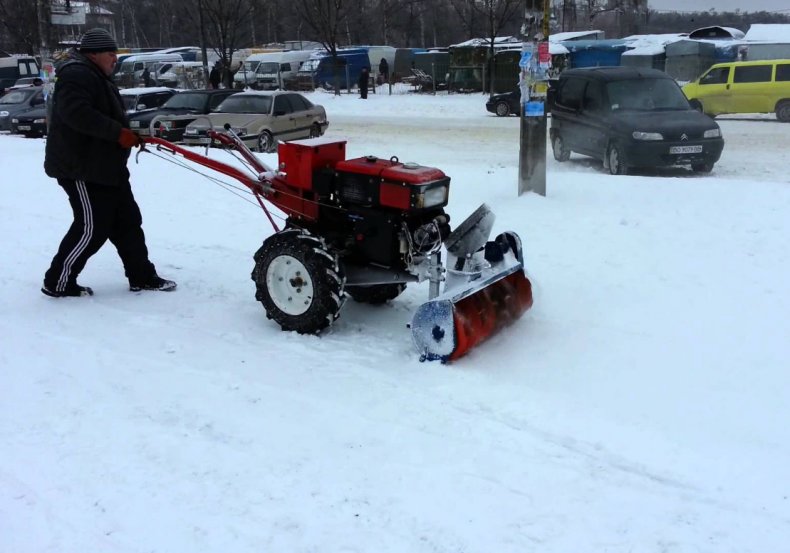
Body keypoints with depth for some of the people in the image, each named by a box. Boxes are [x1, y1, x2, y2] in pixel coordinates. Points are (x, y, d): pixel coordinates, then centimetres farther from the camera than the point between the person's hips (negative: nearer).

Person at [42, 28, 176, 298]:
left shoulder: (98, 78, 20)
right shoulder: (77, 75, -15)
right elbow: (76, 113, -30)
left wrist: (131, 134, 10)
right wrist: (118, 133, -30)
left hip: (105, 166, 11)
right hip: (80, 167, -11)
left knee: (127, 221, 11)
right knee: (92, 227, -9)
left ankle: (142, 277, 18)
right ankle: (58, 282, 3)